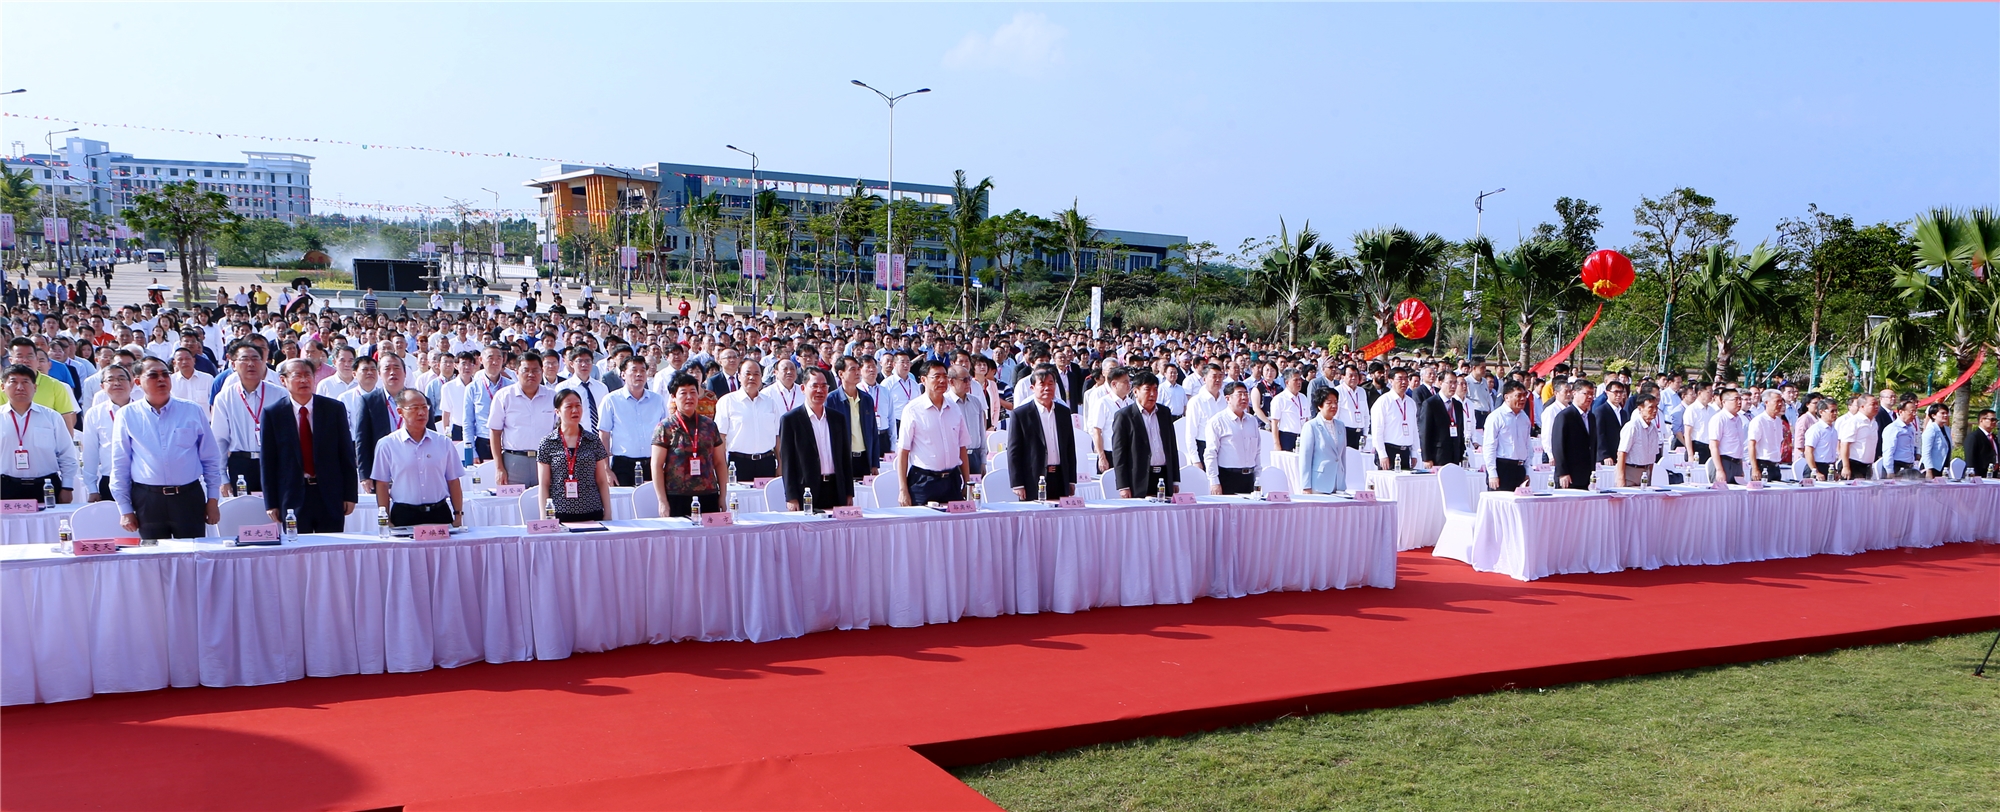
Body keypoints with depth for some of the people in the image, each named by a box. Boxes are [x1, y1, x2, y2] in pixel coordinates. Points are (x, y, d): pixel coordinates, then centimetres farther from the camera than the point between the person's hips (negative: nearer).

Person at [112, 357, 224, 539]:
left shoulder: (193, 412, 6)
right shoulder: (127, 415, 4)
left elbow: (211, 459, 9)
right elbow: (120, 465, 6)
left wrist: (213, 500, 6)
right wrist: (125, 509, 5)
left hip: (189, 497, 0)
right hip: (147, 501, 0)